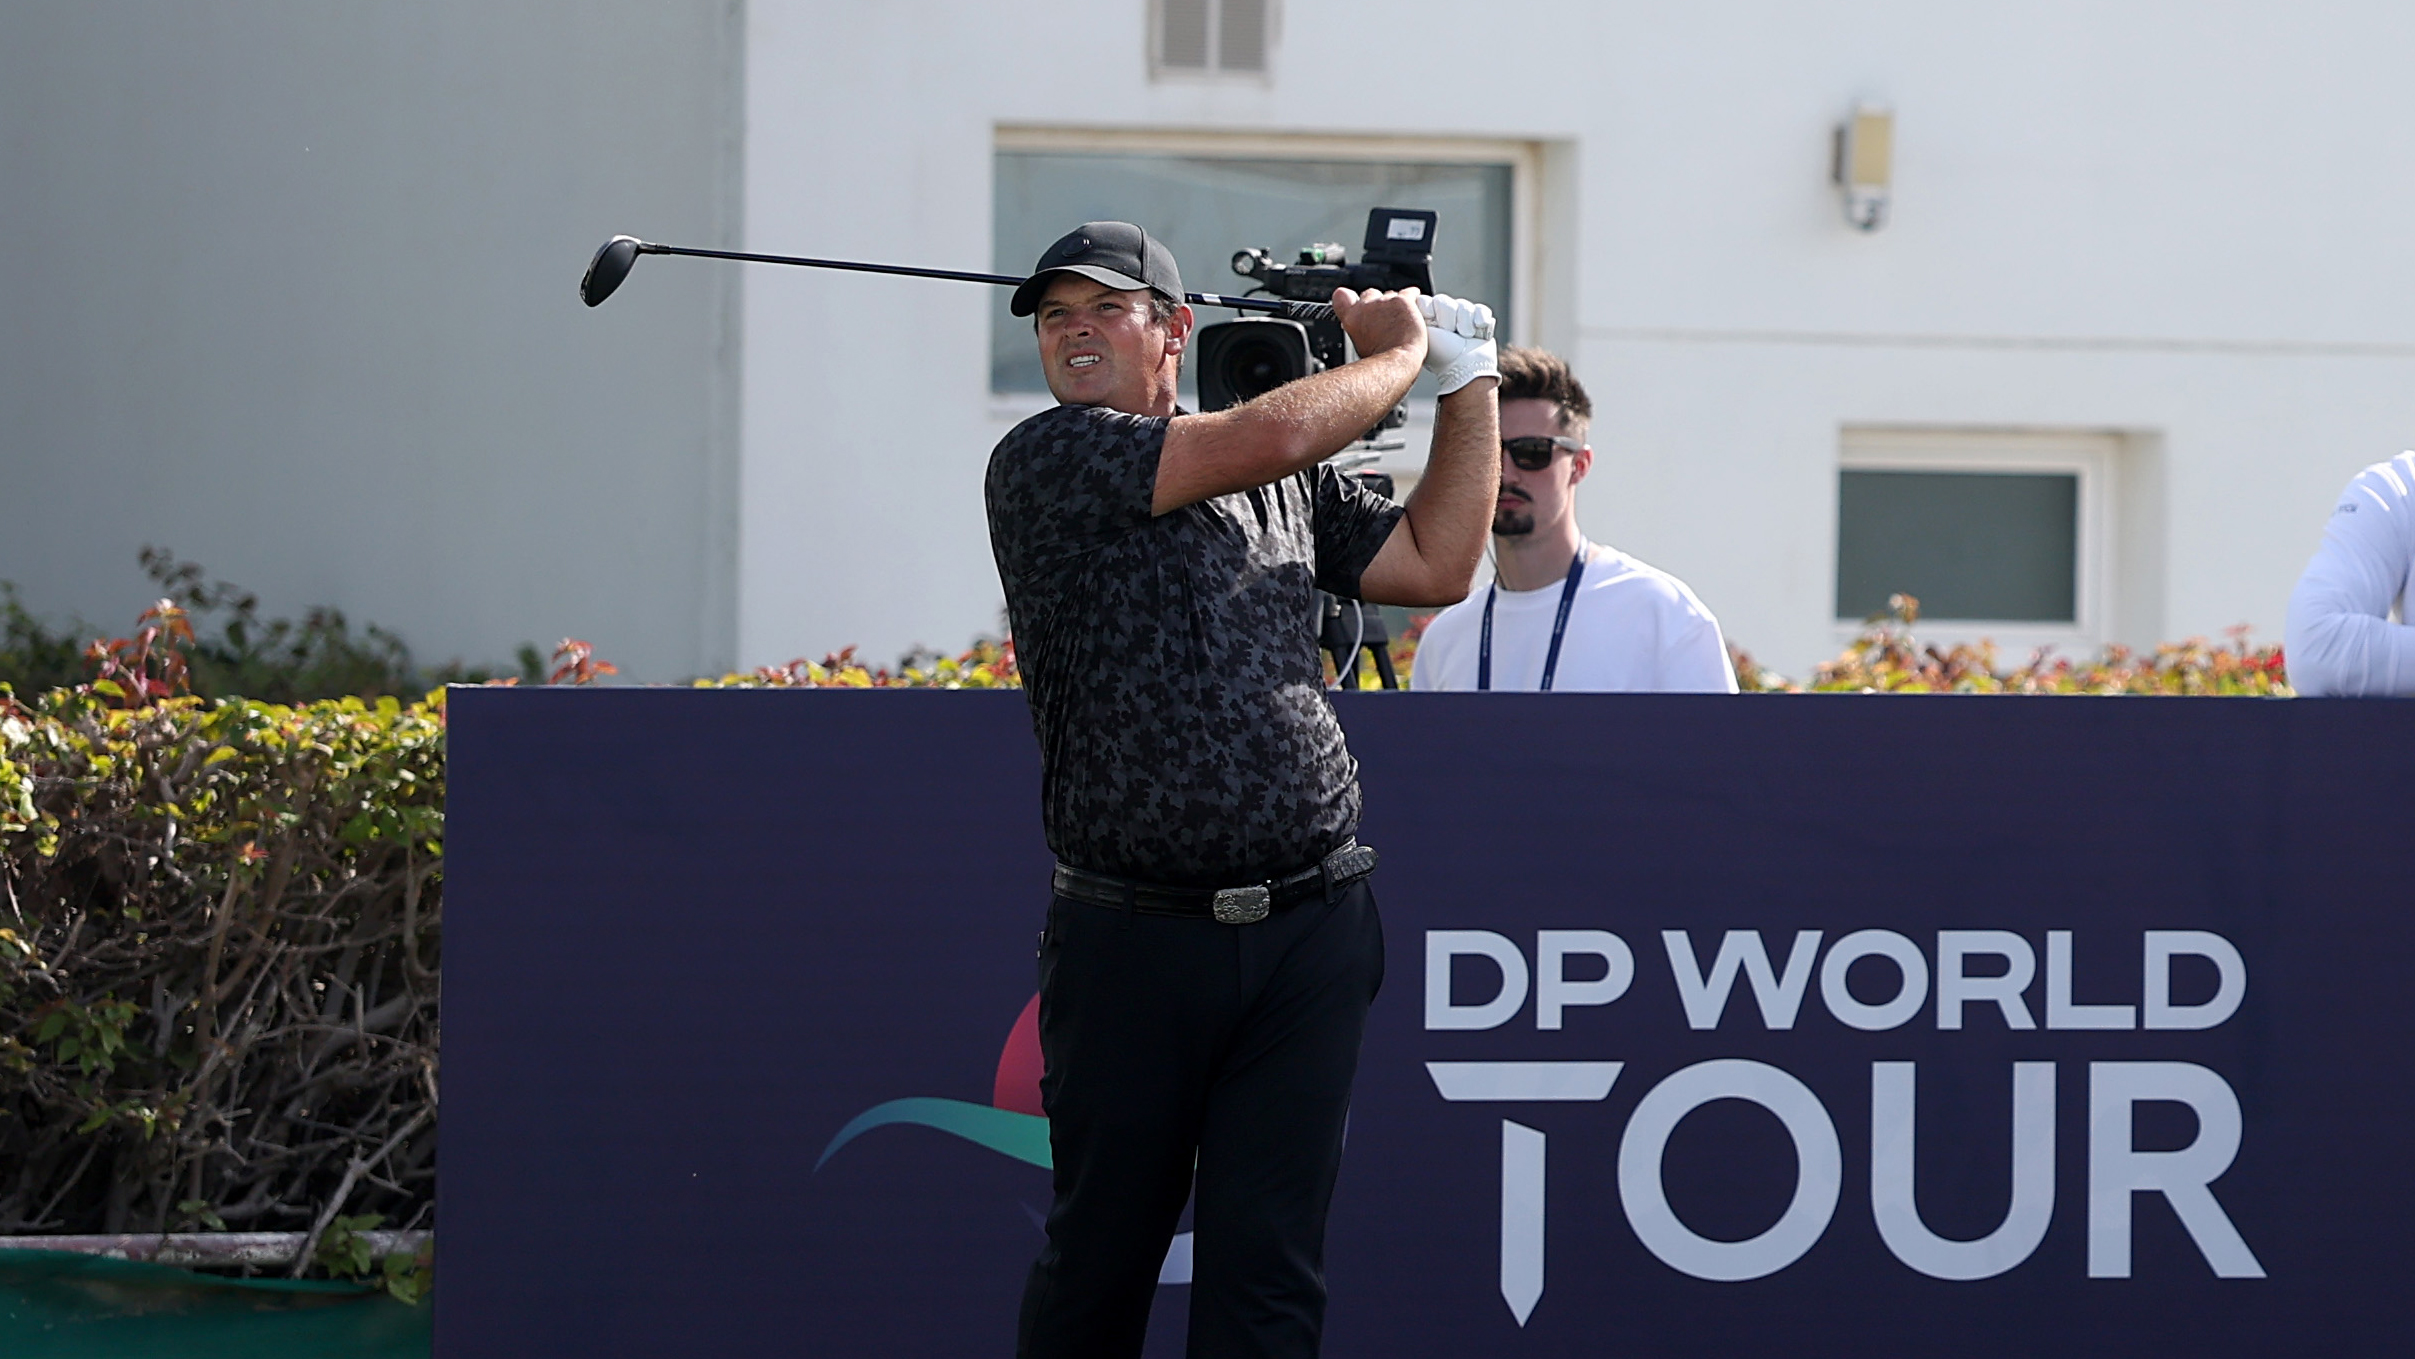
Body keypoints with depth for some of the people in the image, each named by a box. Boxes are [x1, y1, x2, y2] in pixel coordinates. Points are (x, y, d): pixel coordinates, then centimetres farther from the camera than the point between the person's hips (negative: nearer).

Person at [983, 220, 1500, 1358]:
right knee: (1100, 1252, 7)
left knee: (1269, 1265, 0)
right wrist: (1399, 350, 5)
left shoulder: (1290, 490, 16)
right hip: (1132, 935, -3)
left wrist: (1469, 378, 15)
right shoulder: (1043, 464, -3)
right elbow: (1276, 433, -11)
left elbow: (1436, 564, 18)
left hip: (1312, 932, 3)